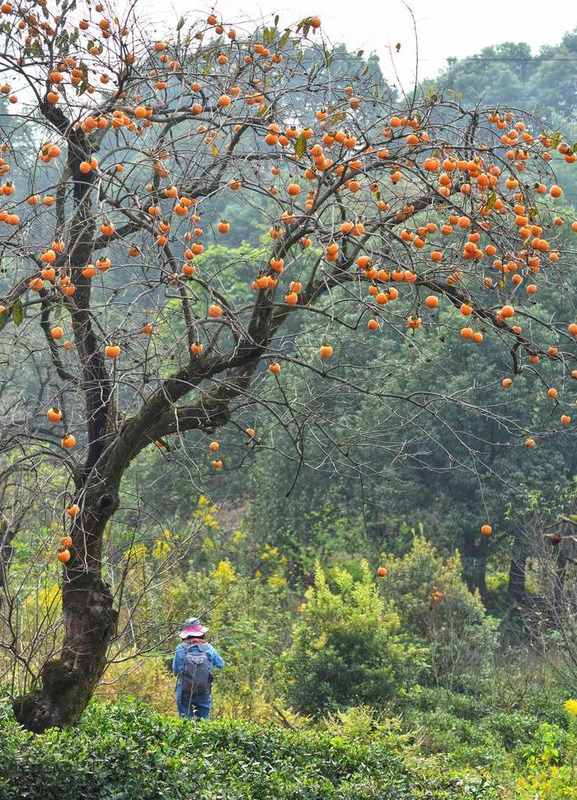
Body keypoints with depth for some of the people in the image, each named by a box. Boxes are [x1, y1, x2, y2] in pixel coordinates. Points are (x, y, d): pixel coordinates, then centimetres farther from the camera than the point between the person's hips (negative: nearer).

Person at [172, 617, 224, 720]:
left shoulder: (180, 649, -6)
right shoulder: (208, 648, -2)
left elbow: (175, 671, 1)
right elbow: (221, 664, 11)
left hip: (184, 692, -1)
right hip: (204, 692, 1)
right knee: (203, 720, 10)